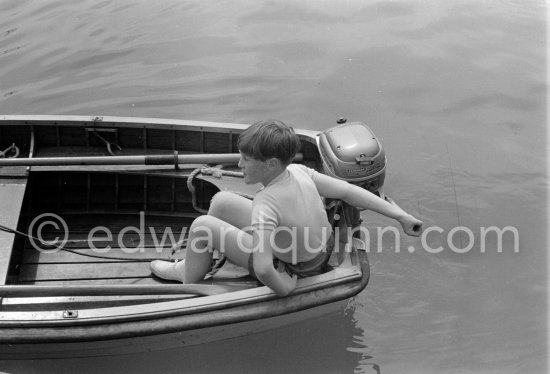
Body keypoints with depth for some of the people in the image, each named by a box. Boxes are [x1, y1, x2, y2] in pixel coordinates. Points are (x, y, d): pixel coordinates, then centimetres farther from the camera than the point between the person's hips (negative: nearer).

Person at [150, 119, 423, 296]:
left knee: (202, 226, -7)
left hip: (287, 268, -8)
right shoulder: (299, 172, -15)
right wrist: (400, 215, -3)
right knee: (221, 201, 13)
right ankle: (192, 266, 35)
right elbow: (349, 191, -9)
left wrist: (284, 288, -23)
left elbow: (263, 269, -45)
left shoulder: (266, 204, -37)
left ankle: (188, 287, 20)